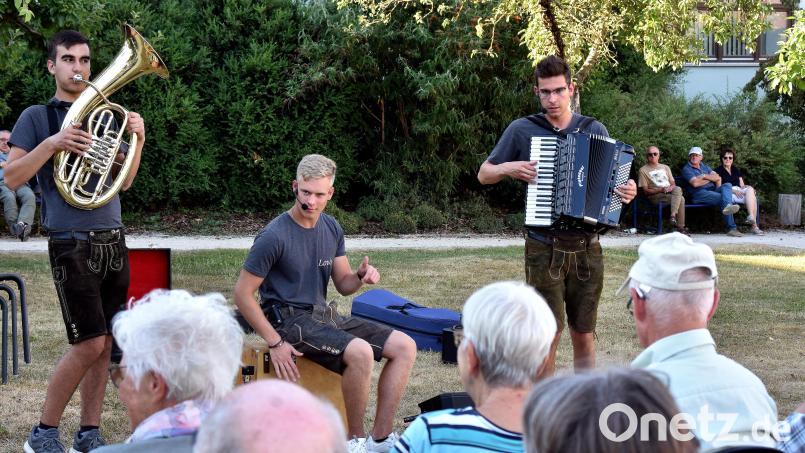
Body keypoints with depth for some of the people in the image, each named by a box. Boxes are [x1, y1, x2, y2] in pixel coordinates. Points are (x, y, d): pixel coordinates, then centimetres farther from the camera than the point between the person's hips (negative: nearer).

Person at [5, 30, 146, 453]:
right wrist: (51, 144, -21)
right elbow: (11, 177, -7)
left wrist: (137, 140, -1)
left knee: (103, 344, 5)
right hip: (72, 244, -6)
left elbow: (124, 181, 15)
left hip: (113, 240, 6)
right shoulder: (38, 116, 0)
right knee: (89, 344, -11)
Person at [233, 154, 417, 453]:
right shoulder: (274, 236, -16)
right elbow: (242, 294, -14)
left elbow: (343, 285, 14)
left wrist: (361, 276, -10)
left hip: (324, 314, 8)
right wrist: (274, 343, -17)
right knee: (360, 352, -32)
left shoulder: (331, 229, 7)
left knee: (405, 347, -4)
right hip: (289, 319, -8)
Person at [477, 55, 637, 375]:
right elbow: (484, 175, 10)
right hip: (544, 249, -2)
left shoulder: (595, 131, 8)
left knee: (584, 336, 8)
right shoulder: (521, 130, 2)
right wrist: (508, 168, -10)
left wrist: (627, 192, -7)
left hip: (586, 249, 2)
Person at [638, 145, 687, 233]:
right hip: (655, 196, -4)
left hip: (670, 192, 4)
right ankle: (680, 226, -34)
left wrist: (671, 187, -8)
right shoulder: (643, 170, 8)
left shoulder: (665, 167, 25)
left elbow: (673, 183, 18)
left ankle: (673, 216, -40)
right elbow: (646, 191, 0)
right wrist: (660, 190, -16)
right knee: (680, 199, -30)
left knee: (678, 189, -33)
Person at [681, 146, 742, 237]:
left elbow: (718, 178, 18)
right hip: (699, 193, -6)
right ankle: (731, 228, -49)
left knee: (727, 185, -25)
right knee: (722, 198, -31)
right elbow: (695, 183, -10)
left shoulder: (704, 167, 30)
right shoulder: (686, 169, 8)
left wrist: (704, 176, -1)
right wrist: (710, 179, 3)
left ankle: (728, 206, -57)